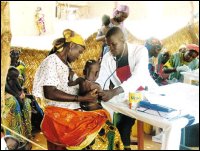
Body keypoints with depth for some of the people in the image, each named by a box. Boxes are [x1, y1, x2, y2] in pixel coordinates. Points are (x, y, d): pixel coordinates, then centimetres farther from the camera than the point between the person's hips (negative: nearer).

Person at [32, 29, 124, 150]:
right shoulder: (51, 61, -6)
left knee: (109, 131, -11)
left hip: (72, 115, 8)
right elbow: (50, 93, -17)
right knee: (102, 135, -23)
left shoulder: (66, 65, 21)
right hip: (59, 117, -8)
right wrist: (81, 98, -17)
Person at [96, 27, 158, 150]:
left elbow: (137, 77, -32)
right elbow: (101, 81, -6)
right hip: (127, 98, 3)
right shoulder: (107, 58, -3)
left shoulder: (140, 51, -17)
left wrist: (114, 92, -45)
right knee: (122, 122, -18)